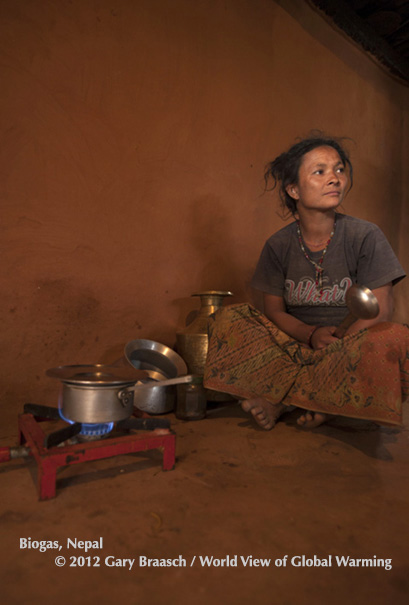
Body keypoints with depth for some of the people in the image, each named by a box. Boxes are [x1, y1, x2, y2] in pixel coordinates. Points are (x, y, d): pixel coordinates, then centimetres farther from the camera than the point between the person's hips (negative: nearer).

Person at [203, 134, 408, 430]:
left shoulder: (366, 236, -6)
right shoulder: (279, 245, 0)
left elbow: (380, 309, -10)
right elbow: (274, 310, 1)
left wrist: (338, 348, -23)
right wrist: (312, 334, -19)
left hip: (353, 342, -1)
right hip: (297, 344, 2)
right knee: (228, 318, -14)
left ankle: (283, 397, -22)